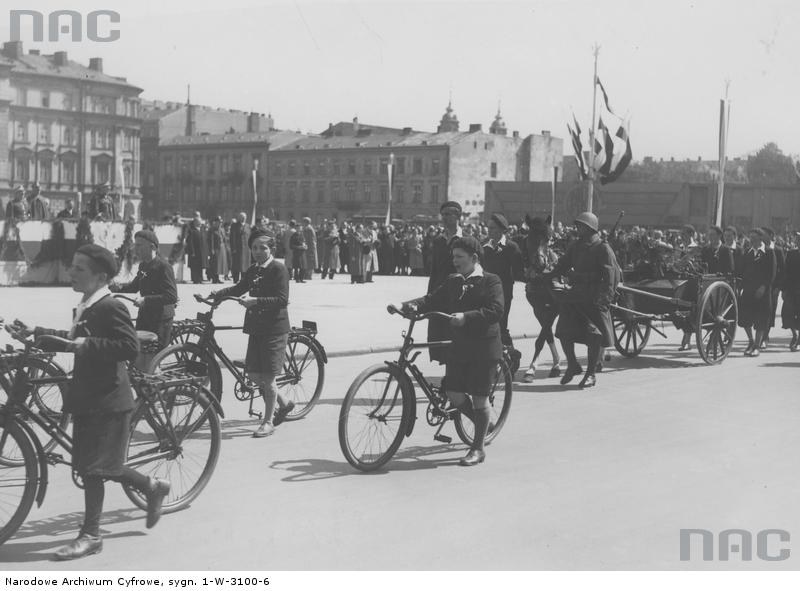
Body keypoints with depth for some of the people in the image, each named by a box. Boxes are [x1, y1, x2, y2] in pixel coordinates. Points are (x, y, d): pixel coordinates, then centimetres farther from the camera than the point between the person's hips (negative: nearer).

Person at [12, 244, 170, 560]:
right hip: (87, 397, 9)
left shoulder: (111, 307, -16)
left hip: (106, 400, -9)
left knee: (92, 468, -2)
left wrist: (87, 344, -27)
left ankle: (90, 535, 10)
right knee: (102, 466, 13)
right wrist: (36, 332, 17)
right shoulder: (85, 307, 11)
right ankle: (152, 487, 31)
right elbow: (76, 339, 24)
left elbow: (130, 347, -25)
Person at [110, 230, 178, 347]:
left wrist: (146, 300, -29)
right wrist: (119, 287, 5)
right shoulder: (143, 265, 9)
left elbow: (172, 296, -24)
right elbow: (135, 286, 25)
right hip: (144, 318, 8)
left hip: (160, 321, -8)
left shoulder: (164, 267, -16)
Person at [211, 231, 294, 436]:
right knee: (253, 373, 9)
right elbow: (238, 289, 22)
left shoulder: (278, 269, -10)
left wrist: (255, 301, -28)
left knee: (268, 377, -3)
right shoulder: (252, 271, 12)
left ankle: (268, 422, 8)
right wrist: (214, 294, 7)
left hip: (275, 329, -7)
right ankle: (283, 404, 29)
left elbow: (282, 300, -18)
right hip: (256, 327, 8)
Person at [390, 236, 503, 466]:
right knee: (454, 395, 3)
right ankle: (483, 424, 31)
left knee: (479, 397, 1)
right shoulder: (452, 281, 11)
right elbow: (432, 300, 5)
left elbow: (495, 310, -19)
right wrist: (405, 305, -10)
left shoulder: (491, 281, -7)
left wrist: (466, 317, -30)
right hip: (458, 346, 6)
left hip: (484, 348, -6)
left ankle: (478, 449, 16)